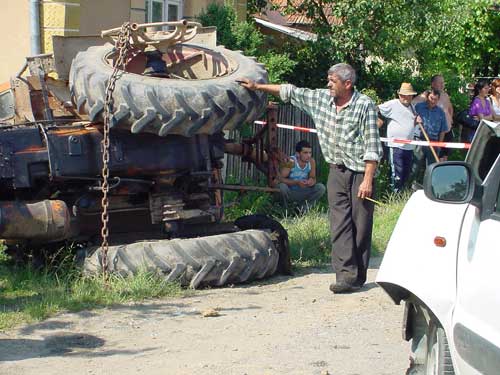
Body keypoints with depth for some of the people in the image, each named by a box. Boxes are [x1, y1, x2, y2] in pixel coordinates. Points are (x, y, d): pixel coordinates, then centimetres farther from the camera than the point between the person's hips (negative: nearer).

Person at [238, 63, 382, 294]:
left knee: (361, 225, -1)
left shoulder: (364, 105, -10)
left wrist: (368, 180, -18)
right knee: (340, 223, -4)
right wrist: (257, 87, 14)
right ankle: (346, 273, -7)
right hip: (337, 171, 5)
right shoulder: (321, 98, 6)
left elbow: (372, 146, -13)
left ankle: (358, 276, 5)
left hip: (361, 172, -5)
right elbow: (289, 92, 16)